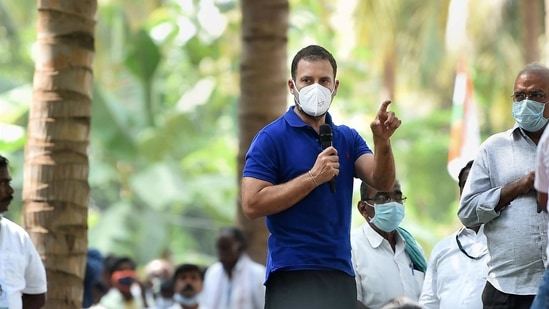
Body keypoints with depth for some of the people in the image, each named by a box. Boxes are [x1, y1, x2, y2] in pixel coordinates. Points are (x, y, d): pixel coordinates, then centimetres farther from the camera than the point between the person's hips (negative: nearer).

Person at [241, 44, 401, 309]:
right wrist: (313, 177, -14)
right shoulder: (271, 138, -3)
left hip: (341, 274, 5)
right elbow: (252, 204, -12)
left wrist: (382, 141, -19)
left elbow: (382, 182, -1)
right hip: (292, 276, -5)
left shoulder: (348, 138, 14)